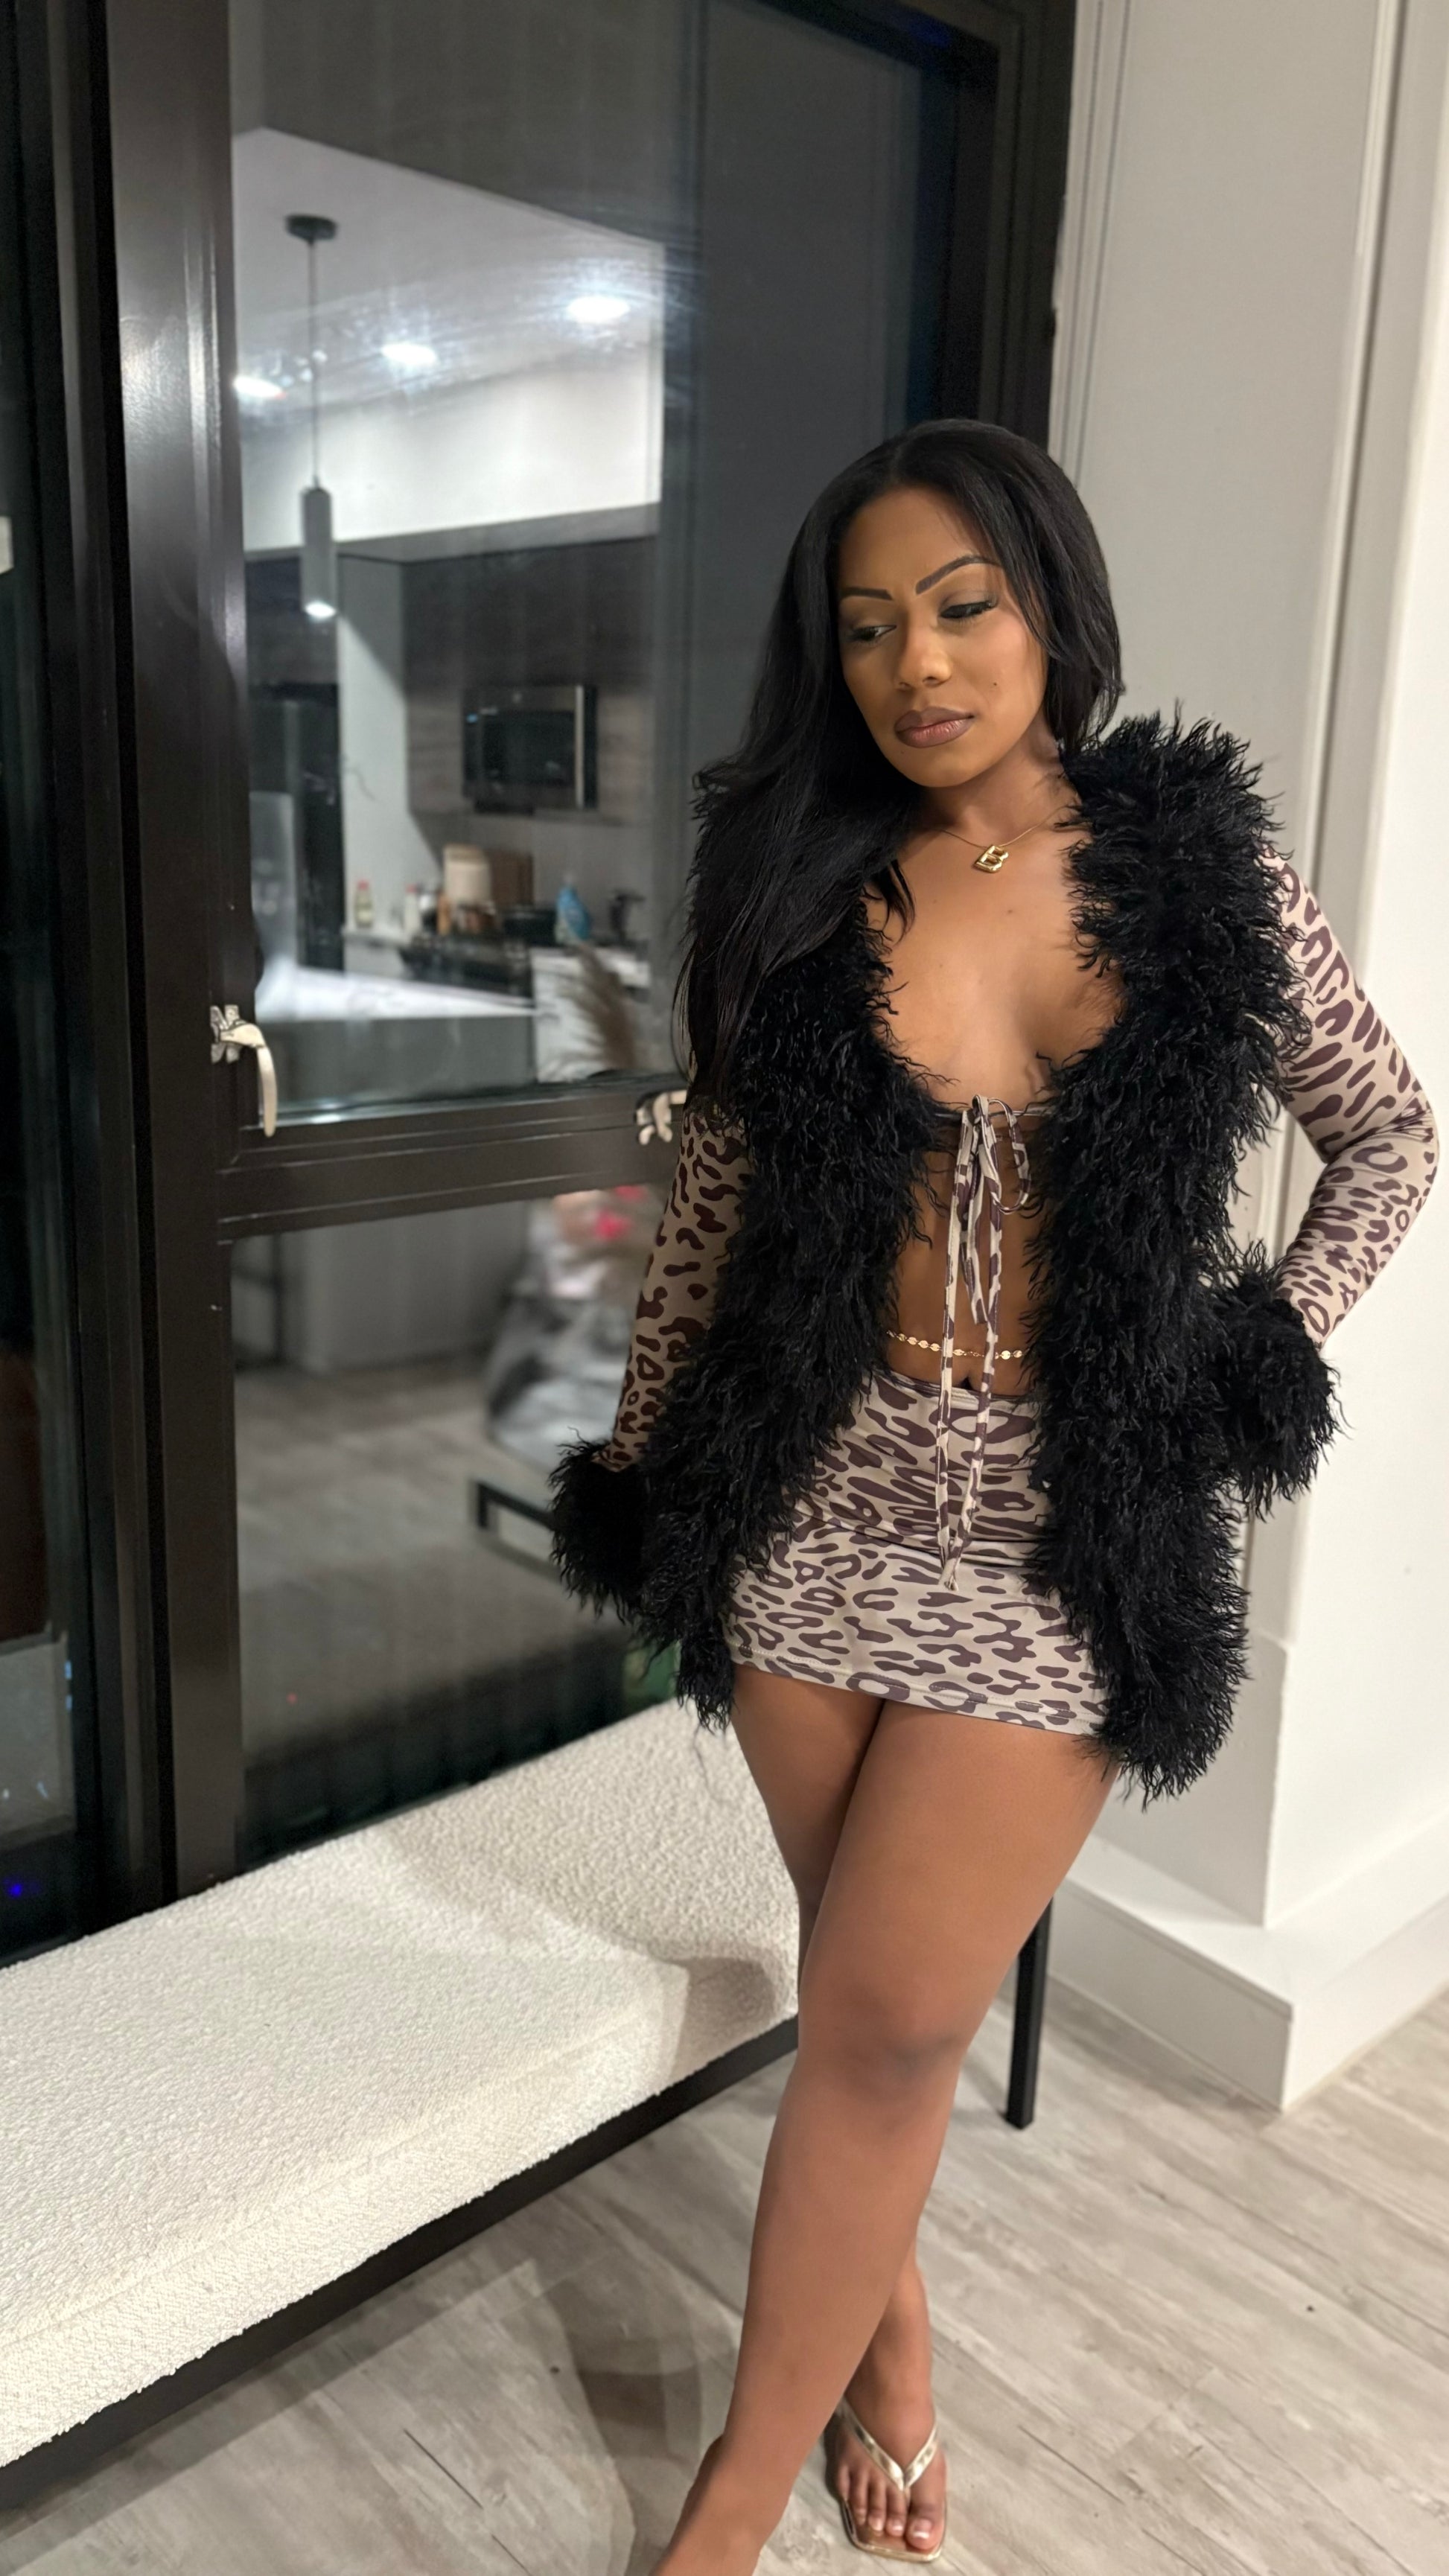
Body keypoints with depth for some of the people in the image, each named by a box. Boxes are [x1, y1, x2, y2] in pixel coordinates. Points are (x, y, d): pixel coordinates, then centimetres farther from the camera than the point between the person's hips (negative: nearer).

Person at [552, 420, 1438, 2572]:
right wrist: (645, 1462, 9)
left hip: (1068, 1526, -1)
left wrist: (1265, 1352, 1)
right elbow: (720, 1190, 8)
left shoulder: (1207, 875, -2)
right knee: (876, 2003, 14)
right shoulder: (805, 892, 0)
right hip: (819, 1496, 2)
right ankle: (892, 2350, 40)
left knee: (885, 2022, 1)